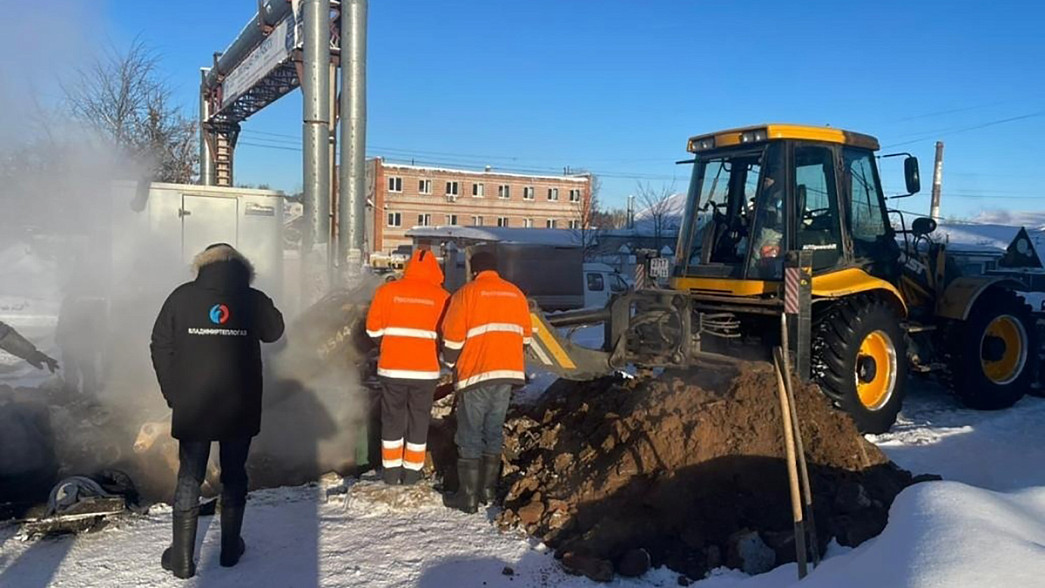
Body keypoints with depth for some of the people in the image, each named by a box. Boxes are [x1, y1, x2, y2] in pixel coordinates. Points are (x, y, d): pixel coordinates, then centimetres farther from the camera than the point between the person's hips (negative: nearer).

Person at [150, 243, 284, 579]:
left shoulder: (181, 296, -3)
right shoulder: (253, 299, -5)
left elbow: (160, 347, -2)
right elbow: (274, 332, 14)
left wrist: (173, 394, 6)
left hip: (193, 406, 0)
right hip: (240, 407, 0)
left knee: (189, 478, 9)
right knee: (233, 475, 14)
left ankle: (182, 557, 12)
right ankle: (230, 547, 23)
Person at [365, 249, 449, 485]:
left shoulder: (387, 291, -3)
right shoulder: (442, 297, -5)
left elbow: (373, 328, 3)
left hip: (392, 367, 1)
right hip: (426, 369, 0)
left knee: (392, 417, 14)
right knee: (419, 419, 12)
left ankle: (391, 470, 20)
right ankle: (412, 472, 17)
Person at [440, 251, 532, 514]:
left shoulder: (467, 294, -3)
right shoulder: (516, 294, 12)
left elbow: (452, 338, -4)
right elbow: (525, 336, 16)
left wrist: (451, 363, 14)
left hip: (477, 373, -5)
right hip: (508, 373, 5)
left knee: (470, 435, 2)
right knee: (494, 430, 15)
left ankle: (468, 496, 5)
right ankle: (488, 488, 21)